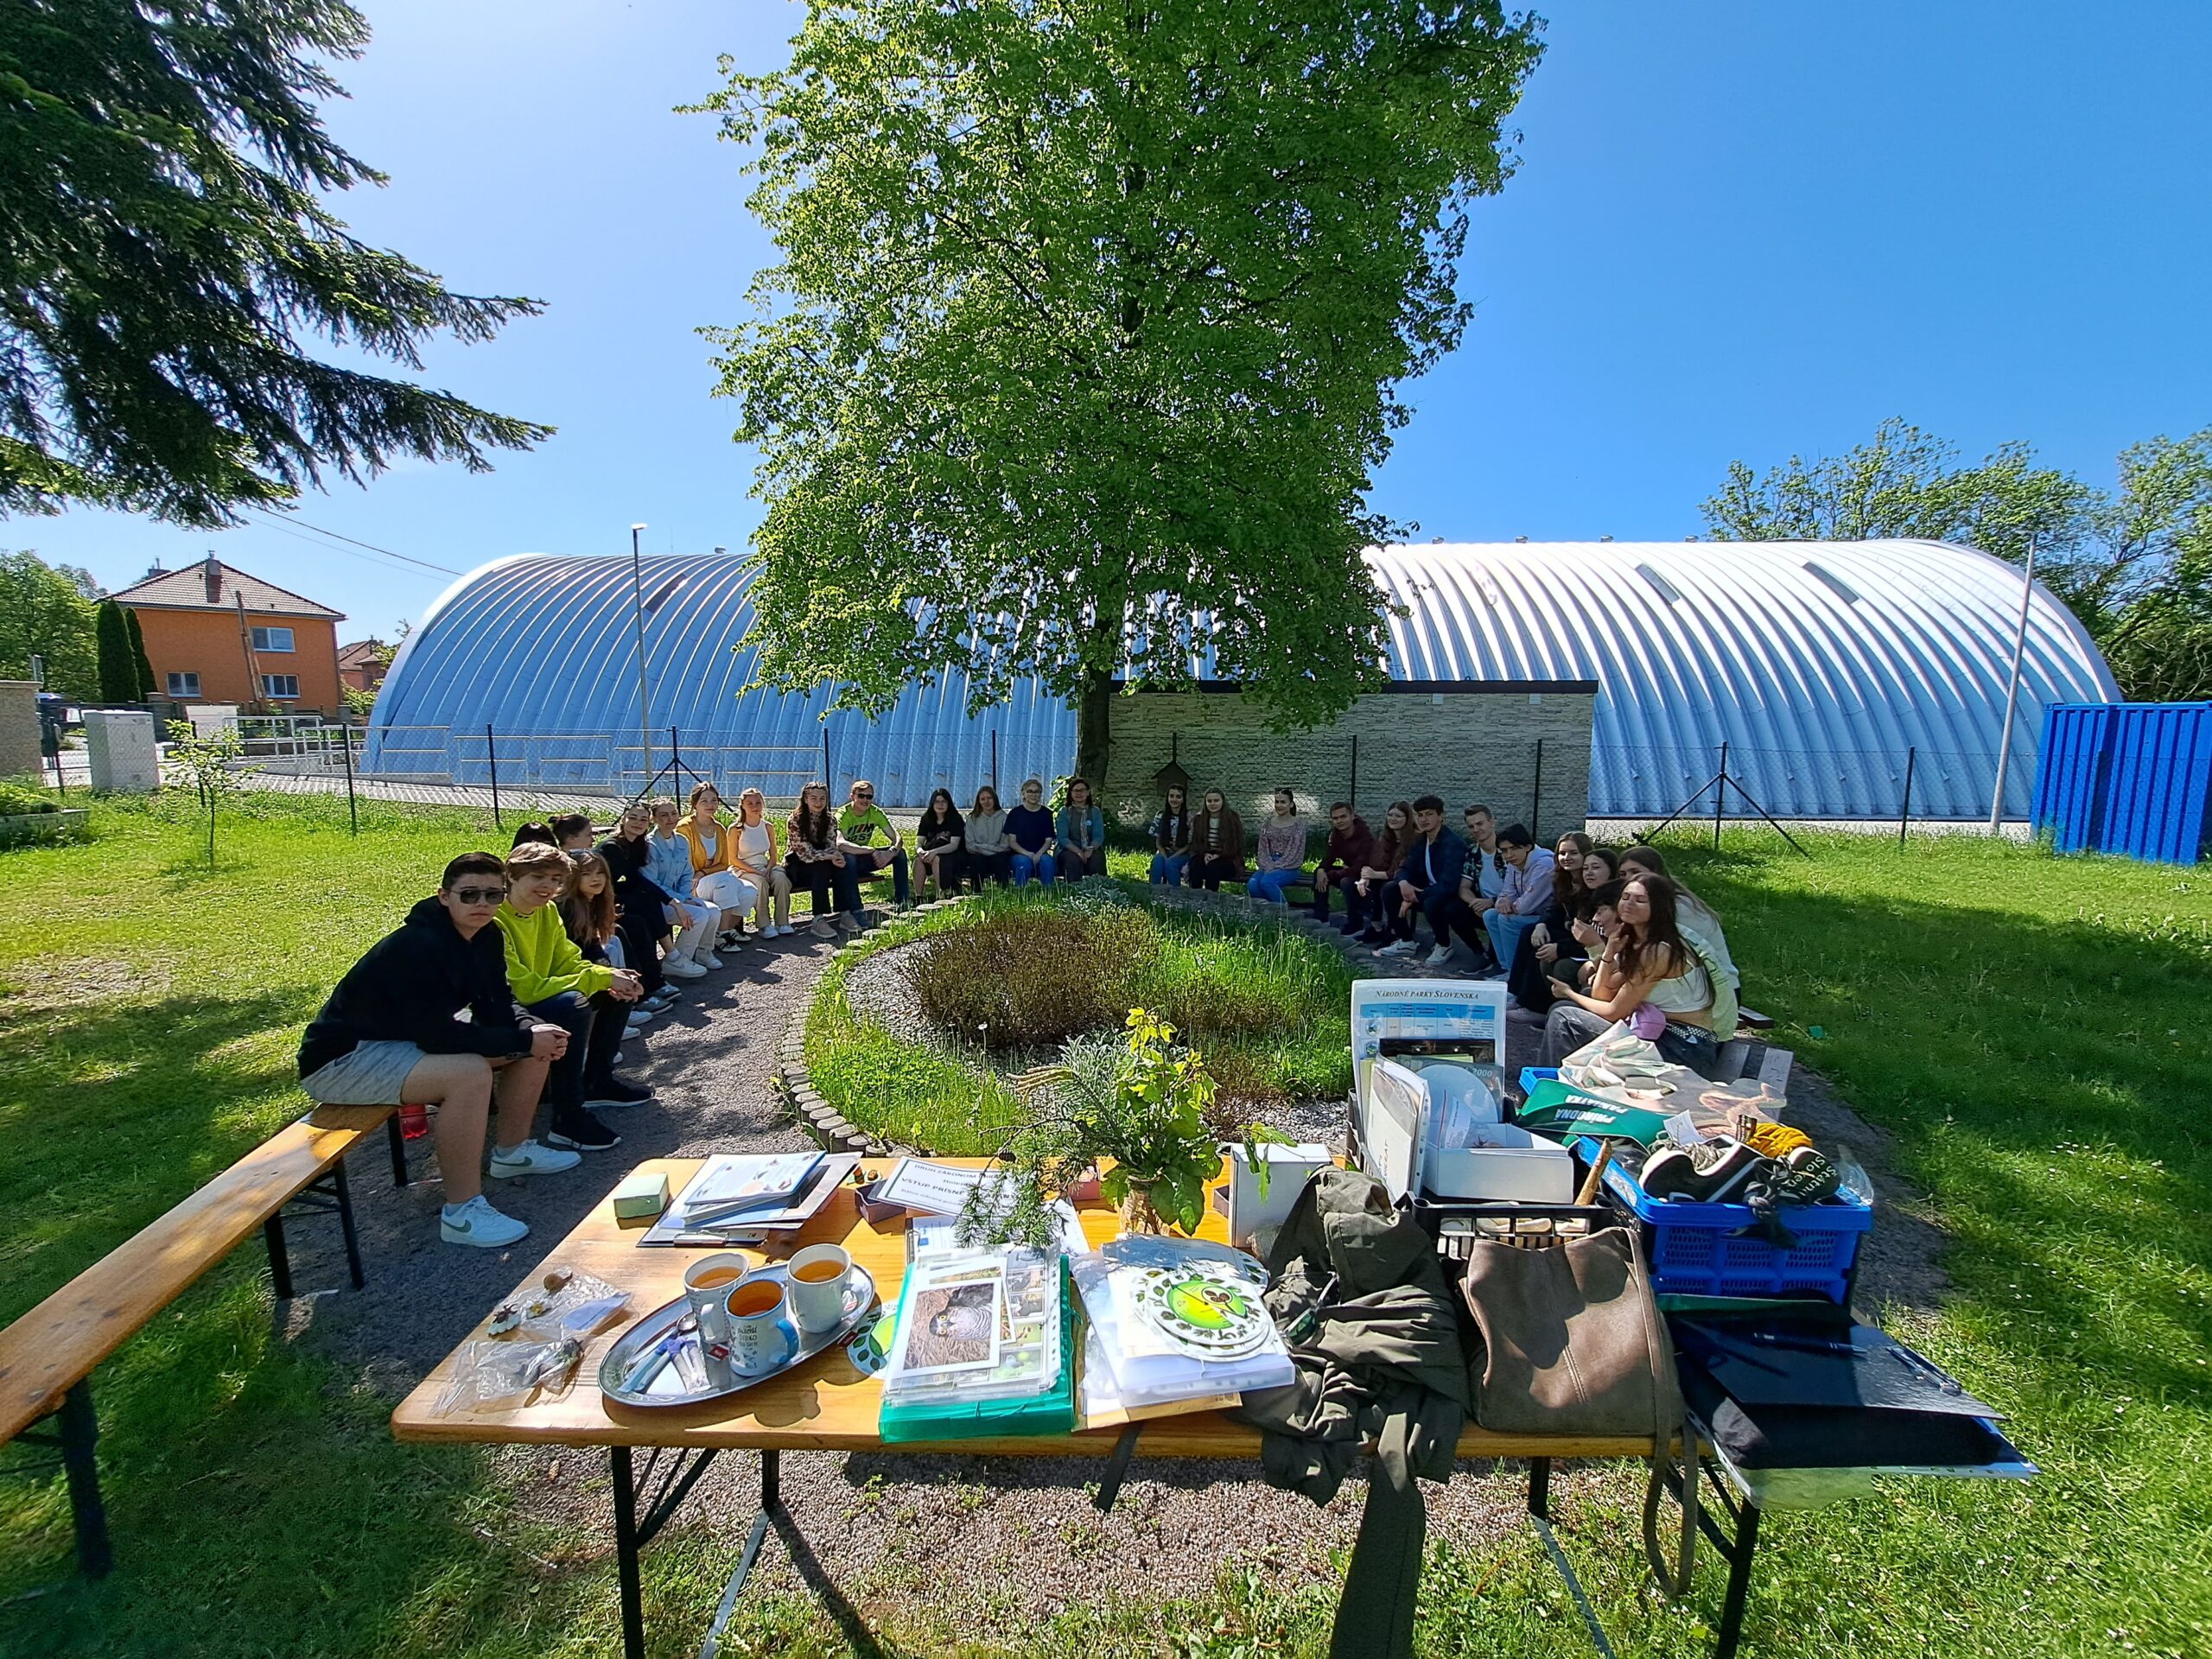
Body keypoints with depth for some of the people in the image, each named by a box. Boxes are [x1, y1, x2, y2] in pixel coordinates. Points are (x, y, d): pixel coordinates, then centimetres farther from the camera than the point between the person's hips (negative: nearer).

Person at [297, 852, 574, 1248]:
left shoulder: (485, 937, -3)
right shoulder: (416, 947, -28)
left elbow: (497, 1009, 0)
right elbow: (437, 1035, -33)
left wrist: (533, 1031, -20)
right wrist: (523, 1041, -28)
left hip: (406, 1040, 9)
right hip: (342, 1059, -9)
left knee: (538, 1040, 0)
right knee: (470, 1072, -34)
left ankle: (512, 1151, 17)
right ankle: (462, 1212, -20)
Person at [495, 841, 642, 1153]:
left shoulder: (548, 911, 2)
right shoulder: (495, 922, -24)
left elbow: (568, 963, 3)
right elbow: (526, 990, -28)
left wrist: (608, 976, -17)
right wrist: (600, 979, -27)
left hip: (536, 1002, 9)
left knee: (619, 992, -1)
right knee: (573, 1004, -34)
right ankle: (567, 1121, -24)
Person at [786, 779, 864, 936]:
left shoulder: (830, 819, 2)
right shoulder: (795, 820, -14)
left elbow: (831, 847, -5)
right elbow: (805, 853, -20)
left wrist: (837, 856, -29)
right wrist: (831, 857, -31)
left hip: (822, 865, 4)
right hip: (797, 866, -4)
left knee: (841, 866, -27)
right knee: (822, 867, -34)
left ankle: (845, 914, -29)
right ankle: (818, 920, -38)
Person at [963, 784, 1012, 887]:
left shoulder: (1003, 817, 4)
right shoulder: (972, 818, 7)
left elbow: (1005, 845, -1)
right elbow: (969, 845, -1)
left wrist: (982, 847, -5)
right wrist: (992, 848, -9)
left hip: (999, 856, 0)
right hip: (979, 856, 1)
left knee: (999, 859, -33)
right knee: (976, 859, -32)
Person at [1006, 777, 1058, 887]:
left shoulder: (1046, 814, 10)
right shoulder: (1015, 813, 5)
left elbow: (1049, 840, 6)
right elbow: (1012, 841, 0)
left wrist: (1039, 854, -14)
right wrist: (1027, 853, -16)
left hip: (1040, 854, 1)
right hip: (1019, 854, -1)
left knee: (1047, 861, -32)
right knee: (1024, 862, -35)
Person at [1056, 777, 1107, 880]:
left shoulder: (1095, 812, 8)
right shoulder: (1064, 812, 4)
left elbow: (1099, 836, -2)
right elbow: (1062, 838, -7)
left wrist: (1091, 849, -23)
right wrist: (1078, 851, -23)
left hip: (1091, 851, 1)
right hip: (1069, 850, -1)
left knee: (1097, 859, -32)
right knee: (1073, 860, -34)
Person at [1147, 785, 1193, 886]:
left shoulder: (1189, 817, -5)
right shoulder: (1161, 815, 4)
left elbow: (1189, 844, -4)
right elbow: (1158, 842, 6)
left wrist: (1171, 858, -15)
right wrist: (1165, 857, -12)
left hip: (1182, 854, -2)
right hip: (1164, 852, 2)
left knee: (1170, 864, -34)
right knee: (1157, 861, -32)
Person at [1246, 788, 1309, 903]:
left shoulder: (1298, 824, 2)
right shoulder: (1267, 824, 14)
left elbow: (1295, 852, -6)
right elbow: (1262, 849, 9)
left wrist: (1275, 867, -14)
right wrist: (1267, 866, -10)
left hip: (1289, 868, -4)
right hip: (1268, 866, 4)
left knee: (1266, 881, -34)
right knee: (1252, 884, -29)